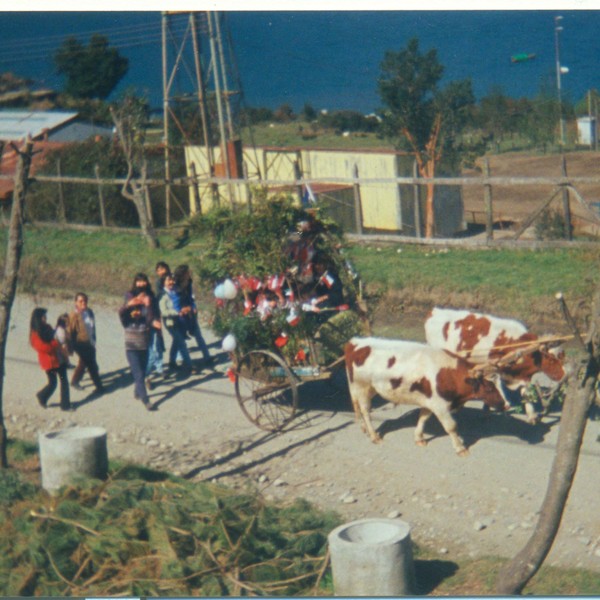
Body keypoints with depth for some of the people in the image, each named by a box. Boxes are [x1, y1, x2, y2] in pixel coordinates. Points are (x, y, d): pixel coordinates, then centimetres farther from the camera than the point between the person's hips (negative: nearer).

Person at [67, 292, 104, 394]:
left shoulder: (89, 312, 1)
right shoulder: (74, 315, -21)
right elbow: (70, 331, -18)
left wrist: (93, 339, 19)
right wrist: (71, 346, -17)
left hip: (90, 343, 8)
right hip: (81, 343, -8)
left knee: (83, 363, 23)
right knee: (92, 366, -2)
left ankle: (75, 381, 41)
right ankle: (99, 386, 9)